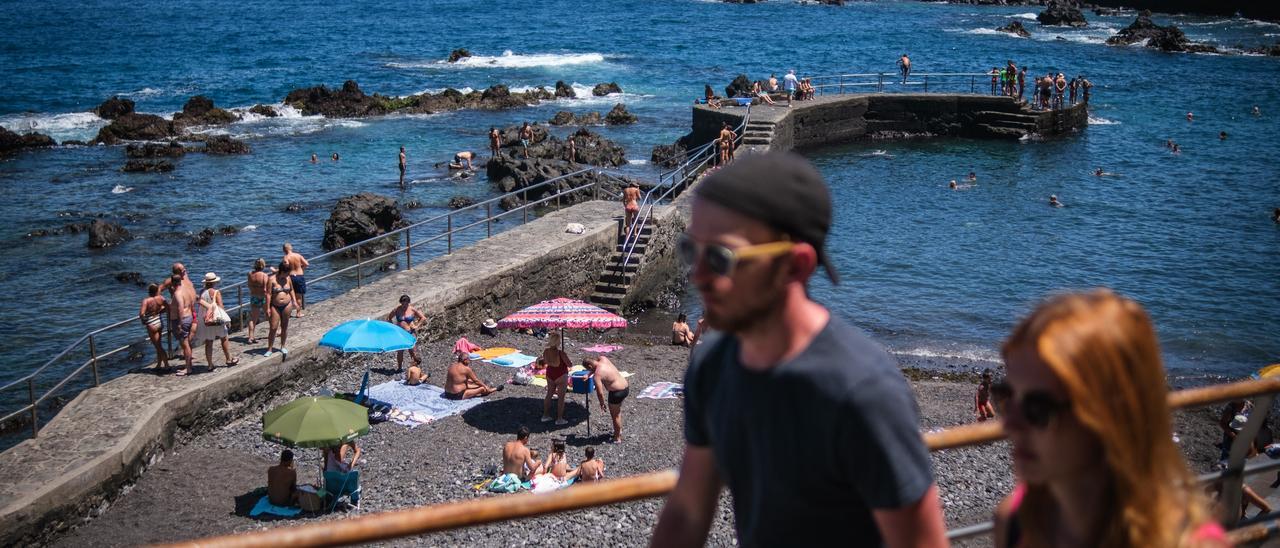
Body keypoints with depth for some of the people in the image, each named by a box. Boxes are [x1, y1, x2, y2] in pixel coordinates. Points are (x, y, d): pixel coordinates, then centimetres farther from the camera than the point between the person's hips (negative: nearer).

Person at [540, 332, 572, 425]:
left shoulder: (545, 351, -12)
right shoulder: (561, 353, -28)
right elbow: (569, 364, -17)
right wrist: (565, 357, -1)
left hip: (550, 375, 5)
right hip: (561, 376, -5)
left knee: (549, 394, 21)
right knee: (561, 397, 7)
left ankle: (545, 415, 30)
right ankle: (559, 419, 13)